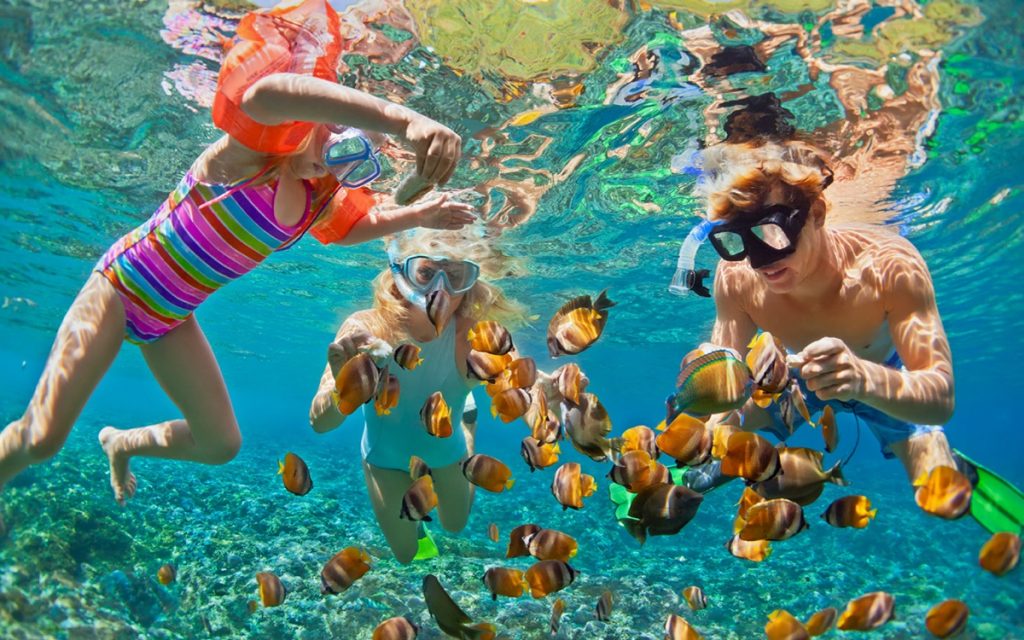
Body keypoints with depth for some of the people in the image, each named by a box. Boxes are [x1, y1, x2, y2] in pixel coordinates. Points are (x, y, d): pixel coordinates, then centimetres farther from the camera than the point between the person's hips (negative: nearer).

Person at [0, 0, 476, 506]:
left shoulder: (322, 202, -1)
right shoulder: (255, 146, -22)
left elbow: (362, 224, 22)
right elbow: (268, 92, -48)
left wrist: (416, 216, 2)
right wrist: (405, 120, -62)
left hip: (173, 321, 7)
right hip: (122, 285, -7)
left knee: (221, 444, 6)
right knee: (41, 438, -14)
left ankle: (122, 444, 33)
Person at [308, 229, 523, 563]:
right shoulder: (366, 329, -36)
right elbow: (321, 423, -38)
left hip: (445, 448, 1)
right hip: (387, 456, 0)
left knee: (456, 524, 30)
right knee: (408, 554, 18)